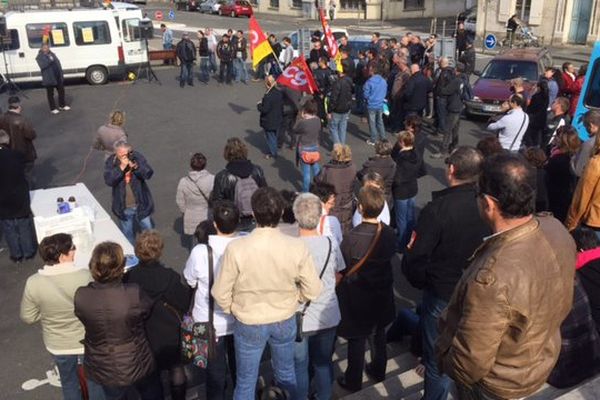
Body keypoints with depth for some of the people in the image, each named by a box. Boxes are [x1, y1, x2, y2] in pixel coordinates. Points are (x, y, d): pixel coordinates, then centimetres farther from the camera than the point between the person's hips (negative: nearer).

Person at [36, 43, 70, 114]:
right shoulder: (39, 57, -6)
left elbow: (58, 63, 13)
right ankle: (53, 108, 11)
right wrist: (50, 60, -28)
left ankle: (62, 105, 29)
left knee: (61, 91, 14)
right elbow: (42, 65, -22)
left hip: (58, 77, 6)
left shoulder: (52, 54, 13)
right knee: (50, 94, 3)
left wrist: (61, 73, 7)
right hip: (49, 78, -6)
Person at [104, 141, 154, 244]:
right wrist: (121, 167, -31)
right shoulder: (111, 162, -11)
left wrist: (135, 166, -34)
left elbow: (149, 173, -20)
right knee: (127, 233, 19)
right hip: (124, 207, 0)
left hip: (141, 204, 0)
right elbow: (108, 180, -23)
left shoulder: (137, 157, -12)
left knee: (147, 229, 18)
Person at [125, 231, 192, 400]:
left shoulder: (129, 278, -22)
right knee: (176, 369, 22)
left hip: (143, 337, 1)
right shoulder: (170, 278, -25)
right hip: (170, 336, -1)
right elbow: (184, 303, -14)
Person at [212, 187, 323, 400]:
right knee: (287, 374, 27)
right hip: (285, 321, 2)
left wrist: (233, 310, 6)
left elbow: (221, 293, -15)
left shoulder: (236, 248, -26)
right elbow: (313, 290, -11)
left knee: (246, 382, 20)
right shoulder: (297, 247, -21)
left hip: (249, 324, -2)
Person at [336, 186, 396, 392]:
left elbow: (342, 269, -19)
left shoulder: (351, 238, -30)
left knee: (357, 340, 14)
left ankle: (354, 381, 32)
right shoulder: (388, 233, -15)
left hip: (358, 298, -4)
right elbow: (390, 255, 0)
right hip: (382, 295, 5)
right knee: (378, 335, 25)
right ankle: (378, 371, 45)